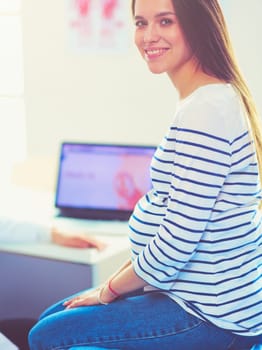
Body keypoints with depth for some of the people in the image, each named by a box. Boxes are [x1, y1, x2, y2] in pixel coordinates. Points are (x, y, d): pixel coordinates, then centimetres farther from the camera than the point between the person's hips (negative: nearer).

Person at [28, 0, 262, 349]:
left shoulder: (206, 110, -25)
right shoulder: (214, 97, 8)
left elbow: (176, 242, -25)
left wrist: (111, 289, -9)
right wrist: (120, 276, 10)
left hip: (212, 317, -10)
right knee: (51, 318, 18)